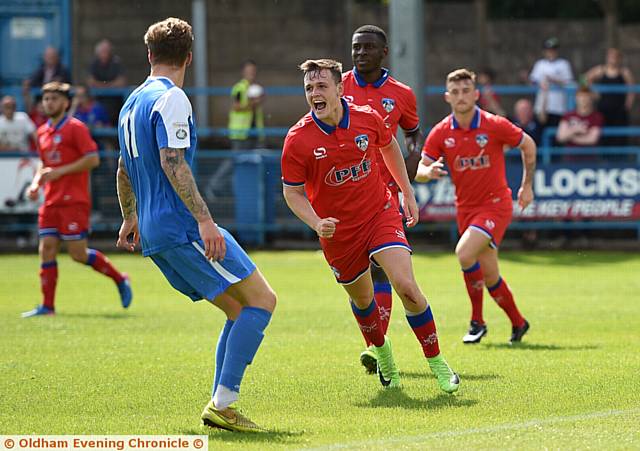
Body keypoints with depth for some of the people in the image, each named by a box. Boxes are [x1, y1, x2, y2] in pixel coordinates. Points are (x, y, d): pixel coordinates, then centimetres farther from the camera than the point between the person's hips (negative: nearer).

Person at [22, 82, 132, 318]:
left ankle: (120, 279, 12)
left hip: (74, 201, -7)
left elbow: (93, 159, -14)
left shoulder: (75, 128, -7)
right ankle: (47, 305, 2)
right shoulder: (42, 132, 16)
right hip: (51, 201, 7)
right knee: (46, 250, -1)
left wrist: (59, 172, -15)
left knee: (78, 254, -8)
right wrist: (36, 183, 8)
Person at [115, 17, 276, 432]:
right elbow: (172, 163, -21)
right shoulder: (171, 99, -10)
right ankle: (223, 402, -15)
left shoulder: (133, 103, 19)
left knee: (239, 309, 12)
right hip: (181, 226, -10)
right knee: (262, 299, -9)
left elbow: (124, 169, 30)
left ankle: (221, 405, 5)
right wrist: (204, 219, -25)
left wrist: (130, 219, 43)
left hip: (154, 234, 10)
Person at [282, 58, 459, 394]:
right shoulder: (297, 139, -16)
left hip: (381, 213, 0)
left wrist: (408, 194, 17)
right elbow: (292, 192, -6)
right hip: (338, 230, 0)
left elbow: (389, 146, 13)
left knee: (406, 286, -17)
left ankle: (437, 363, -3)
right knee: (361, 298, 14)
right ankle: (382, 353, 45)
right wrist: (317, 223, -23)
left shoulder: (368, 119, -10)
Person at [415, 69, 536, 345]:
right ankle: (518, 323, 29)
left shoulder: (495, 126, -11)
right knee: (490, 276, 8)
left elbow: (528, 145, 5)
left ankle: (477, 321, -11)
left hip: (495, 203, -4)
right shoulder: (440, 133, -3)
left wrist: (527, 185, 6)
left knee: (464, 253, -26)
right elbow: (419, 171, -3)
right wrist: (428, 172, -26)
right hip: (465, 207, 4)